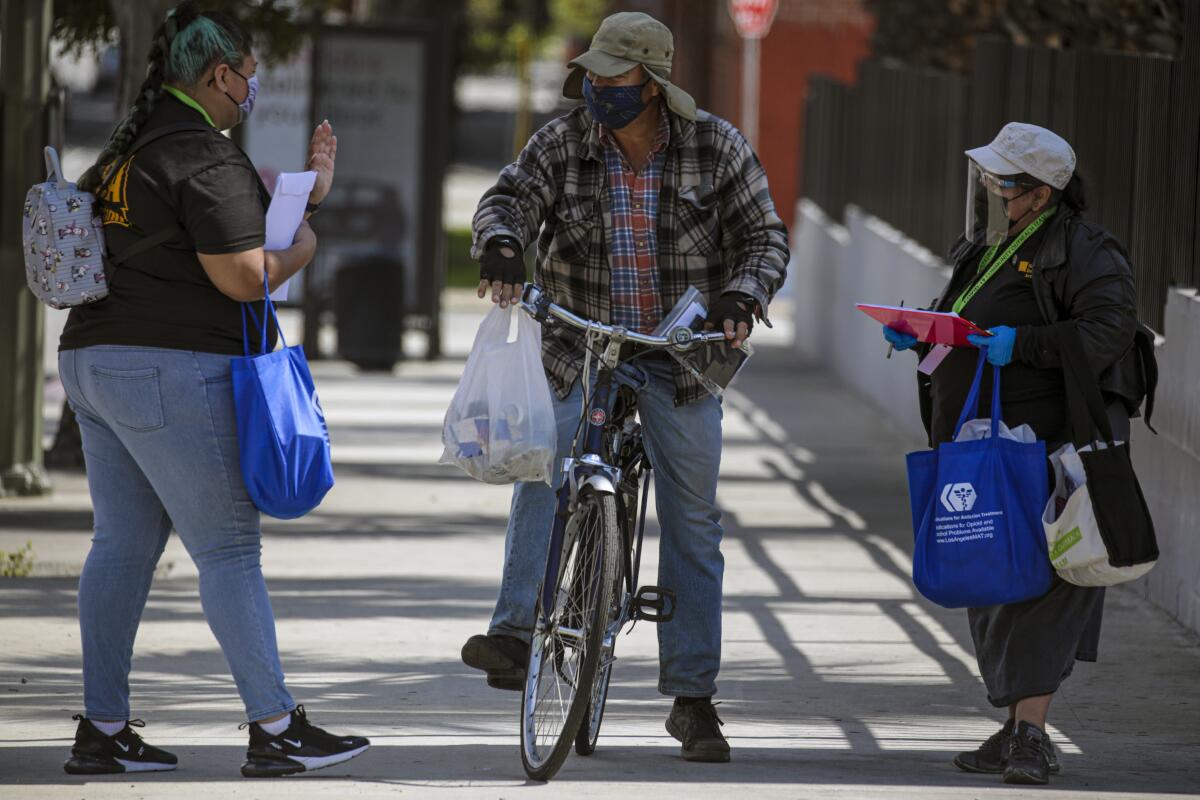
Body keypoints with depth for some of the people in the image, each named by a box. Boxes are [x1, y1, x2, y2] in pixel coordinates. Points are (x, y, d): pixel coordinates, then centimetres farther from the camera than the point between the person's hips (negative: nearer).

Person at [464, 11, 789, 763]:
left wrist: (741, 296, -23)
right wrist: (501, 246, -39)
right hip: (581, 351, 0)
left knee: (693, 524, 3)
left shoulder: (716, 148, -6)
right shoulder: (562, 144, -4)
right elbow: (510, 198, -16)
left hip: (680, 360, 0)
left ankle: (693, 697, 11)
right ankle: (516, 633, -33)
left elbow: (766, 236, -3)